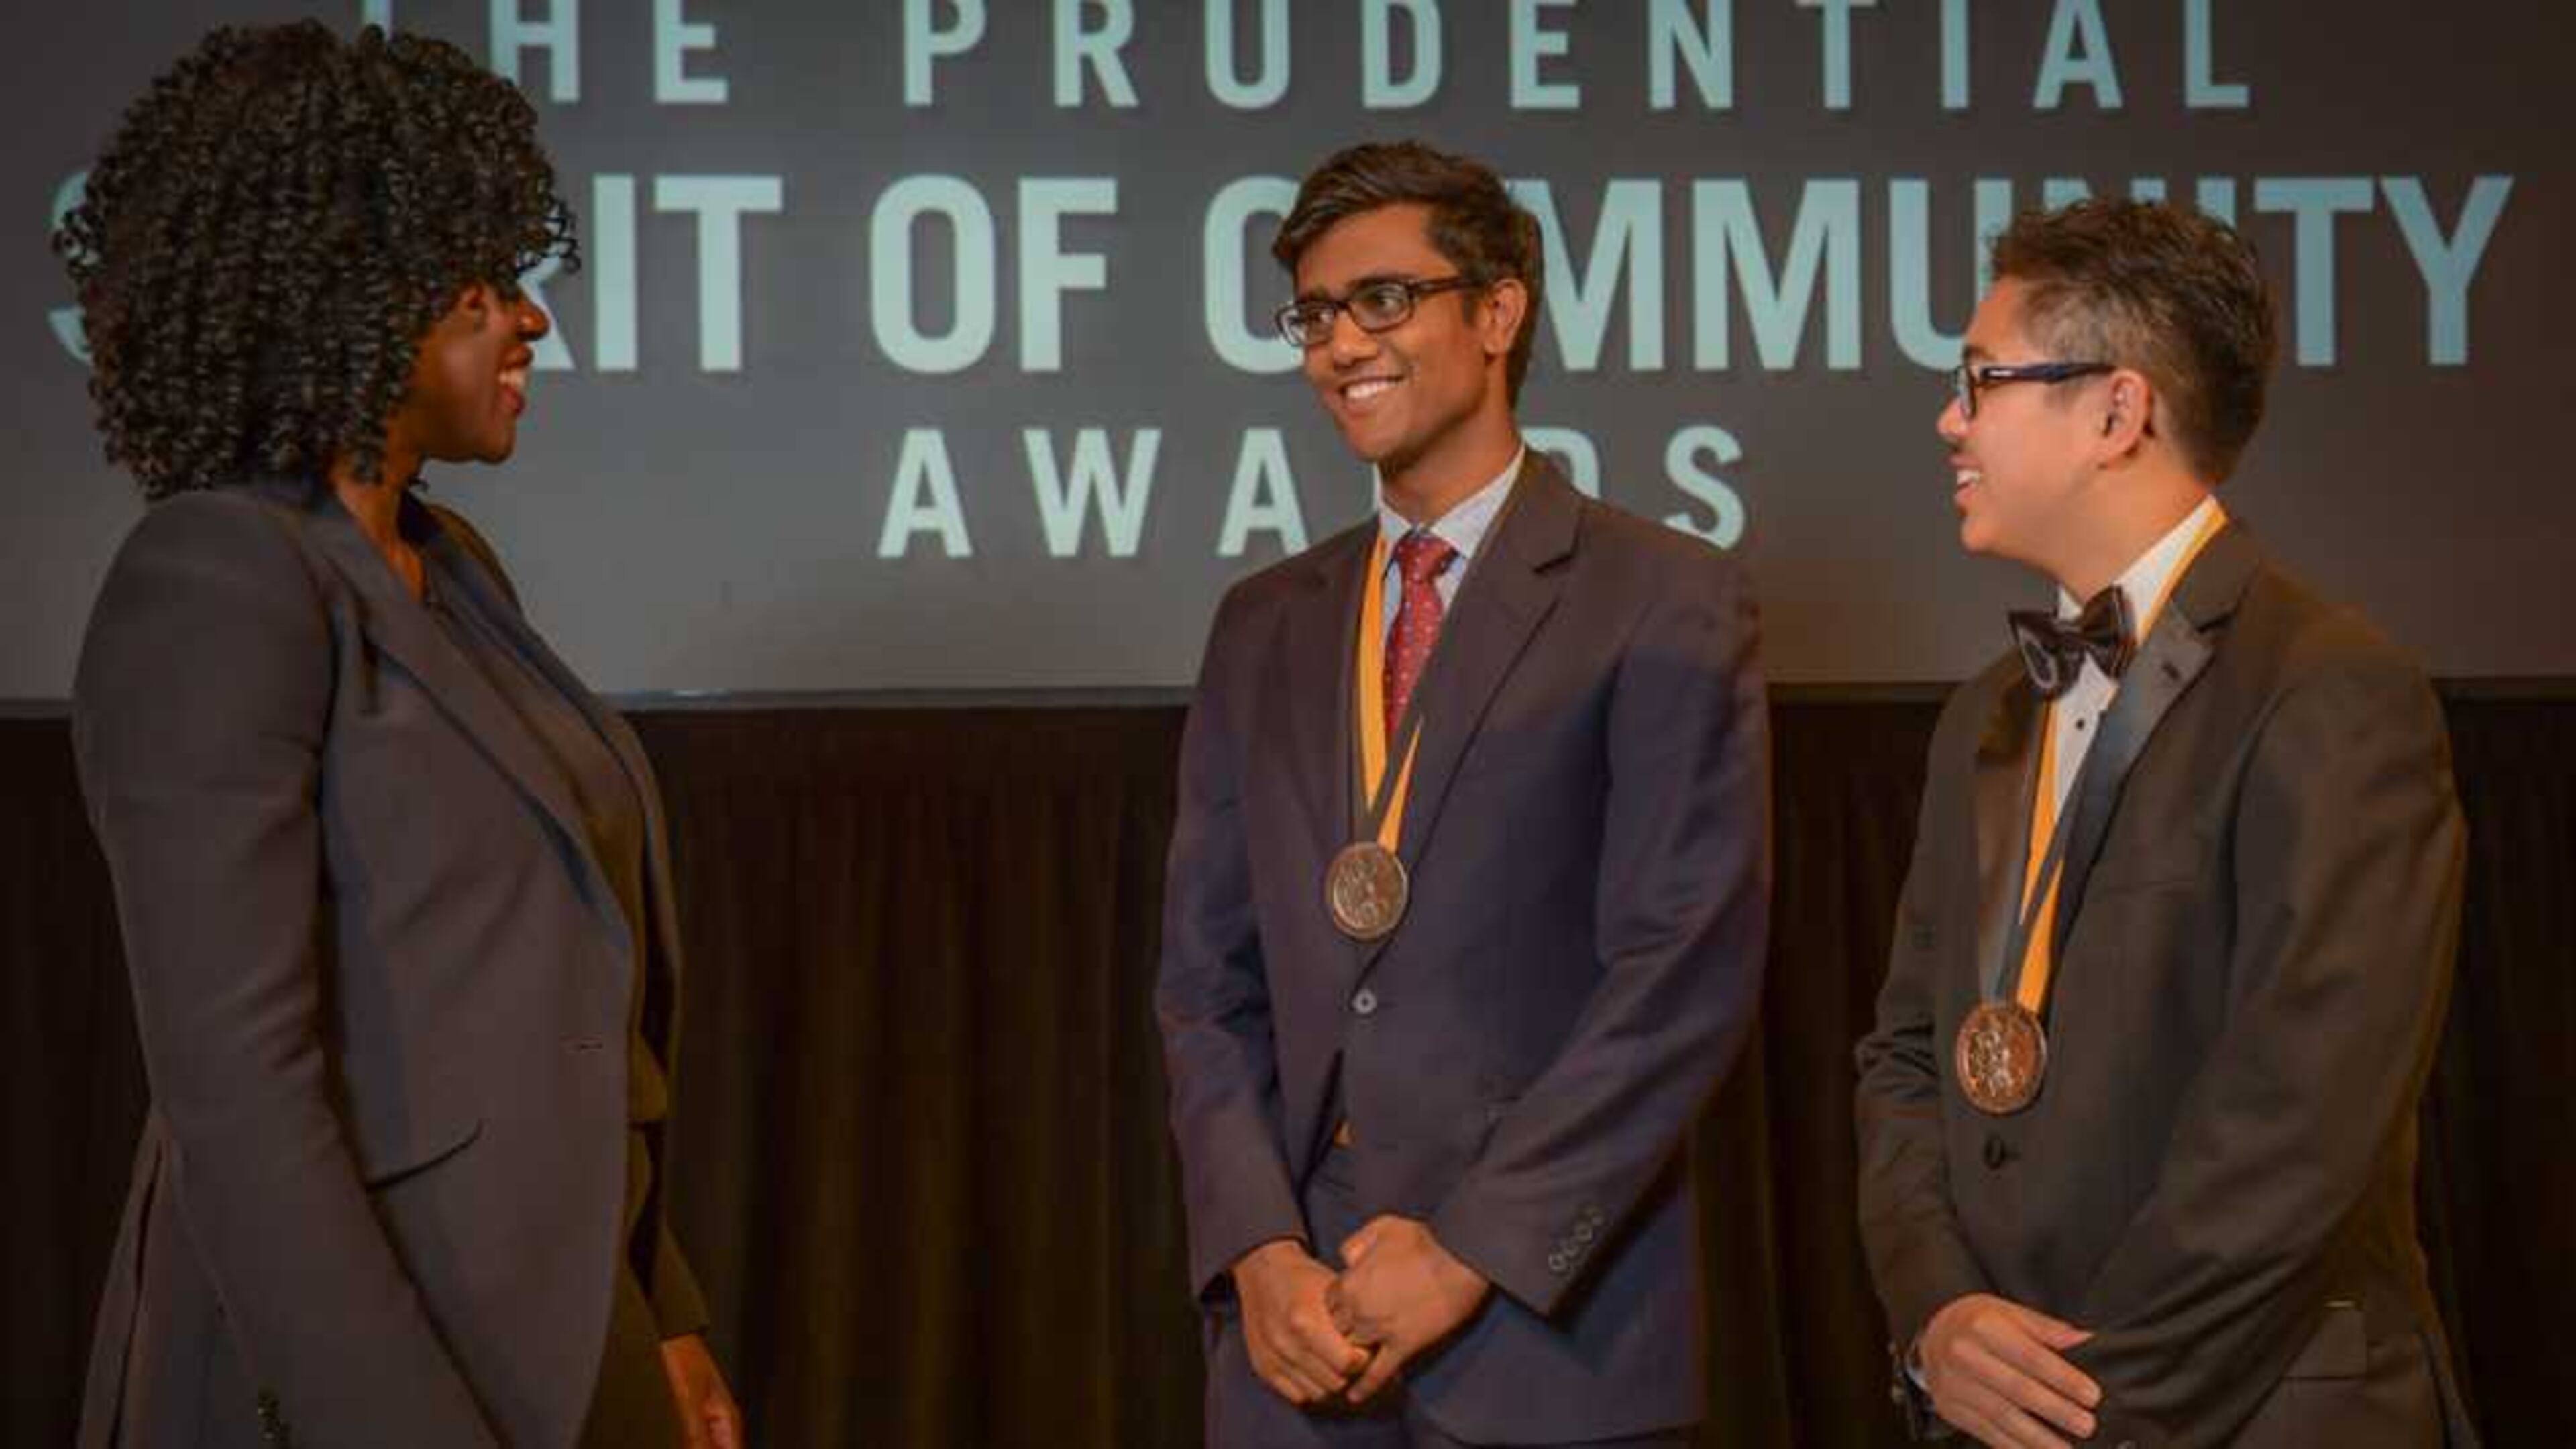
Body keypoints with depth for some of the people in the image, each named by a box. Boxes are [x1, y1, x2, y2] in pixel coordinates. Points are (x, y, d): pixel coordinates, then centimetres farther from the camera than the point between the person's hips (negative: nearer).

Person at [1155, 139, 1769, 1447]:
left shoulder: (1664, 604, -3)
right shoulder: (1262, 628, 12)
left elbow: (1686, 970, -10)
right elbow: (1208, 980, 9)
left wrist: (1472, 1249, -13)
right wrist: (1259, 1250, -5)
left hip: (1546, 1332, -4)